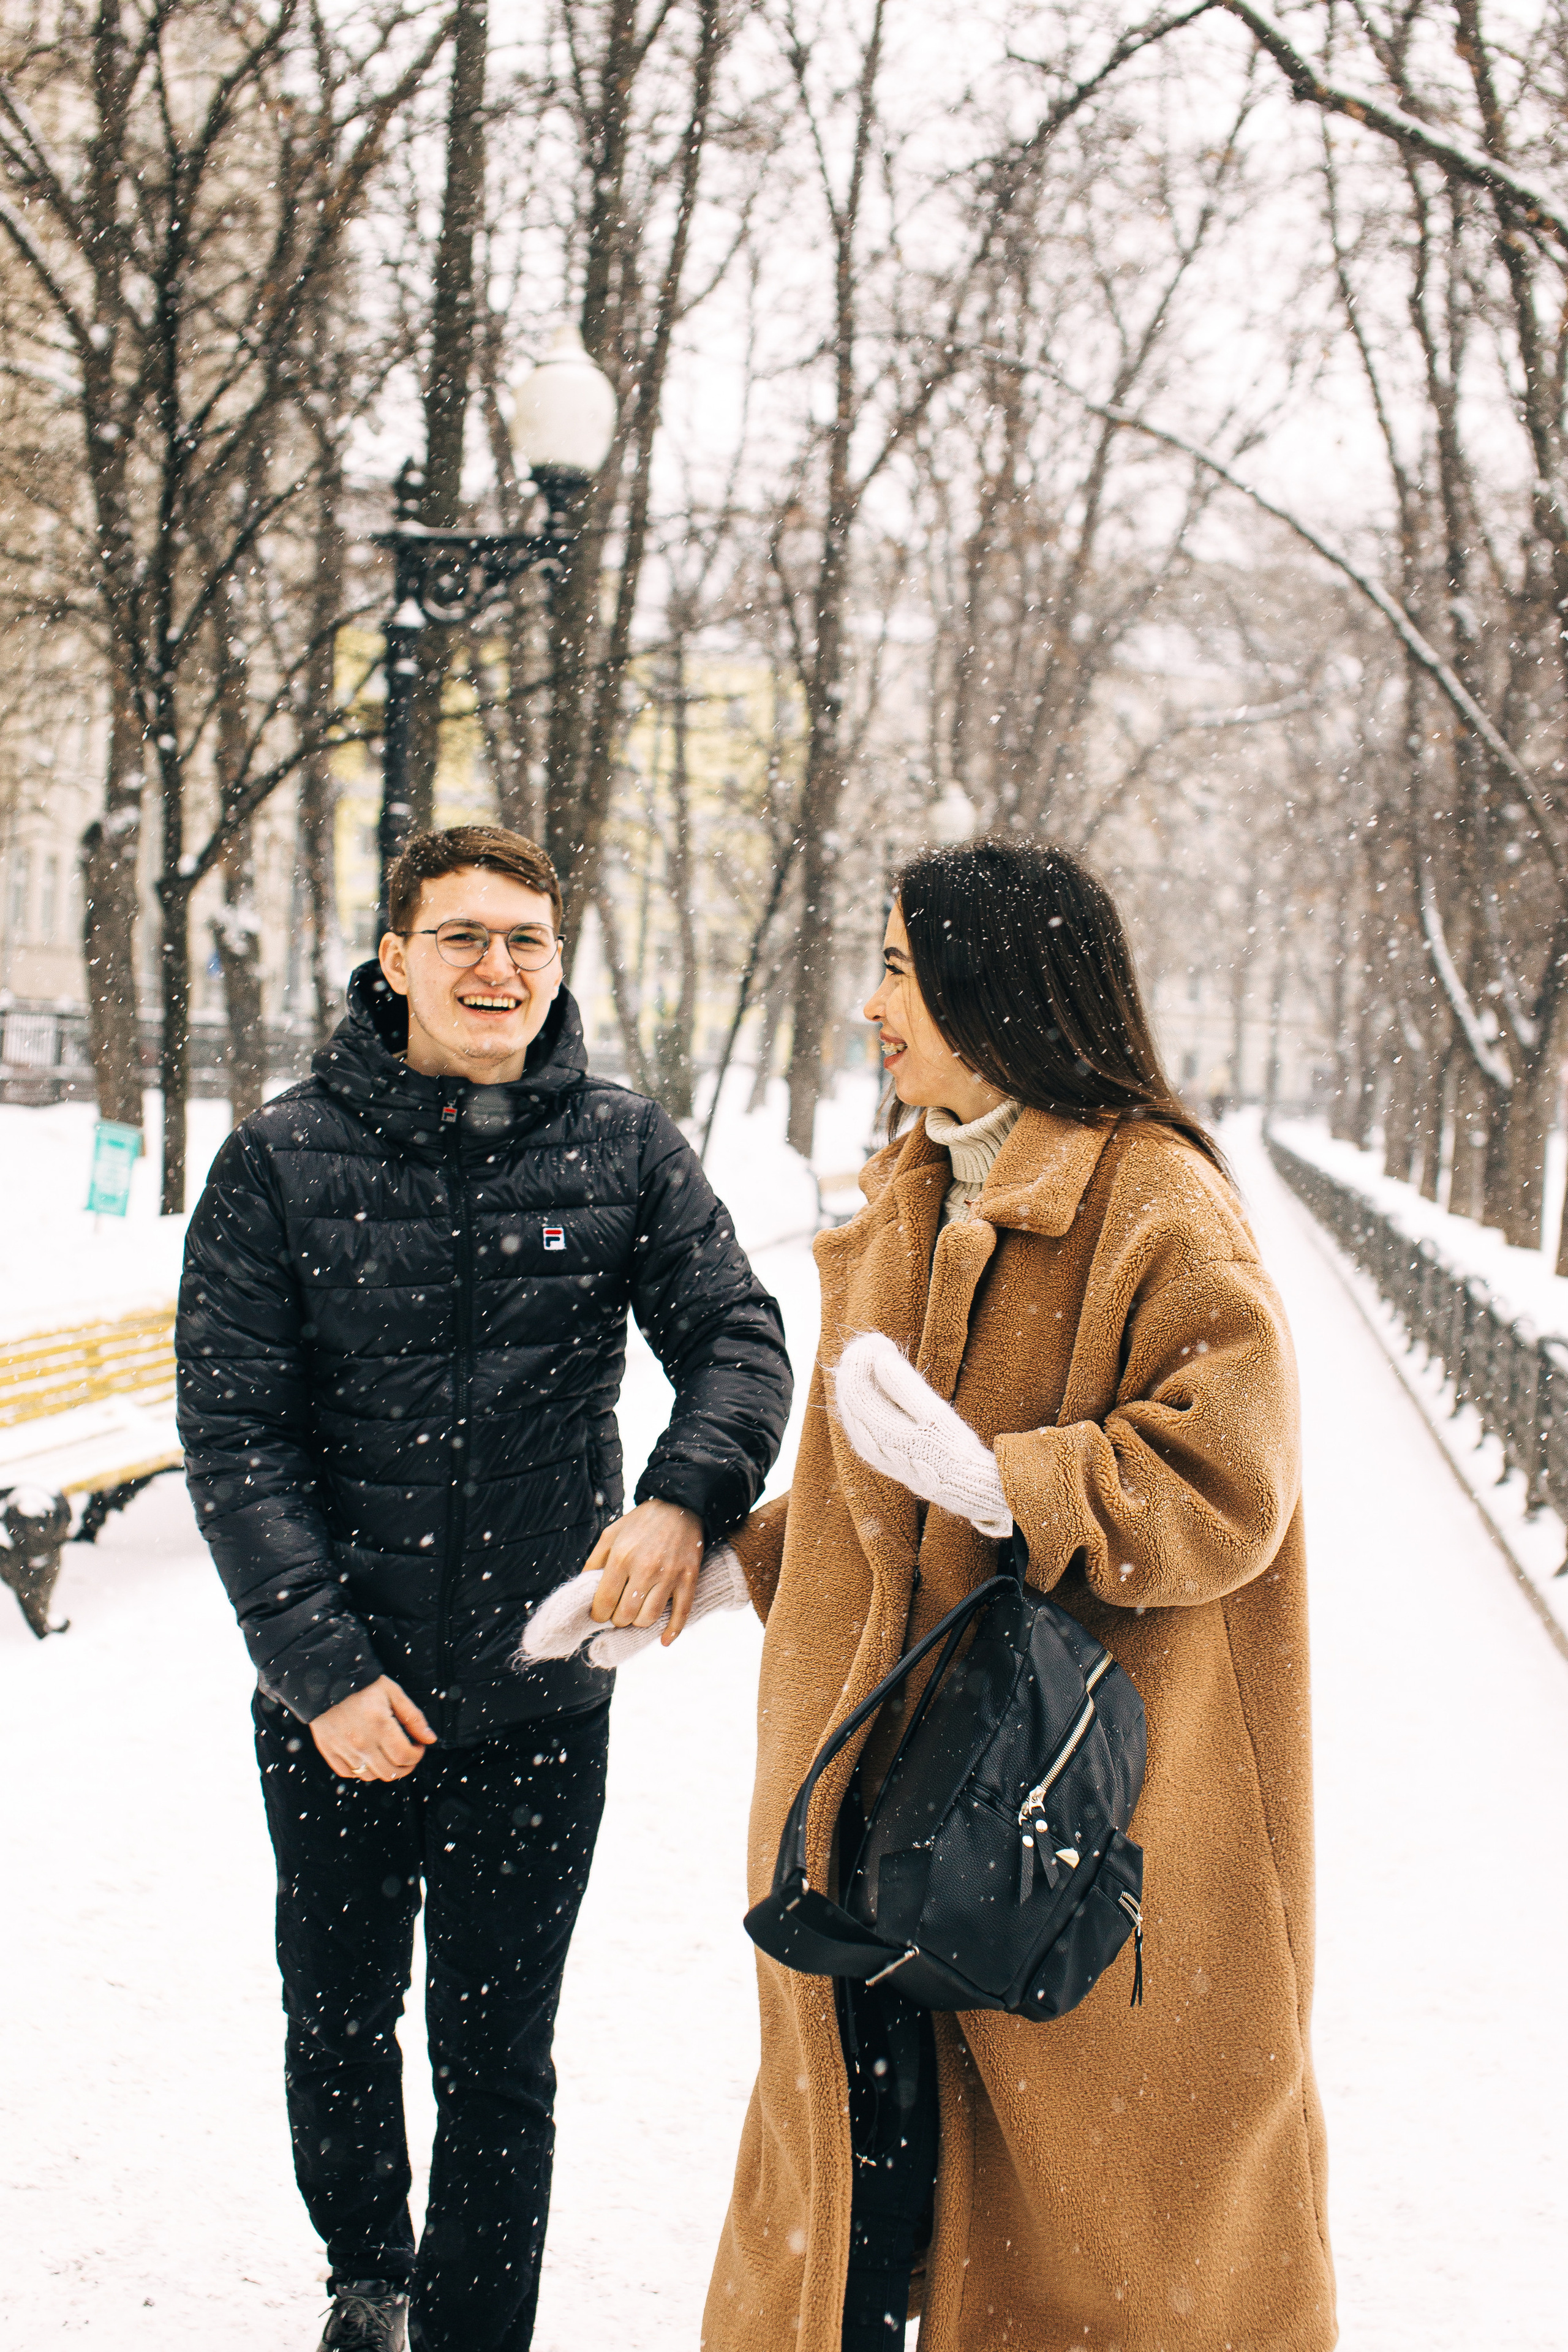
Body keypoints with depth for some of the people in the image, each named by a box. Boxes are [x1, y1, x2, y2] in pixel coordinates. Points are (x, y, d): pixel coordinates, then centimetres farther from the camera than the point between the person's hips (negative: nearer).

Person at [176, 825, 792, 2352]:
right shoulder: (283, 1162, -6)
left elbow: (736, 1335, -3)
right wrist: (322, 1656, -14)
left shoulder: (625, 1151, -3)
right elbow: (233, 1428, -7)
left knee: (497, 2057, 9)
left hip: (539, 1698, 0)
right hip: (334, 1705, 1)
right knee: (337, 2021, 19)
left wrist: (689, 1493, -24)